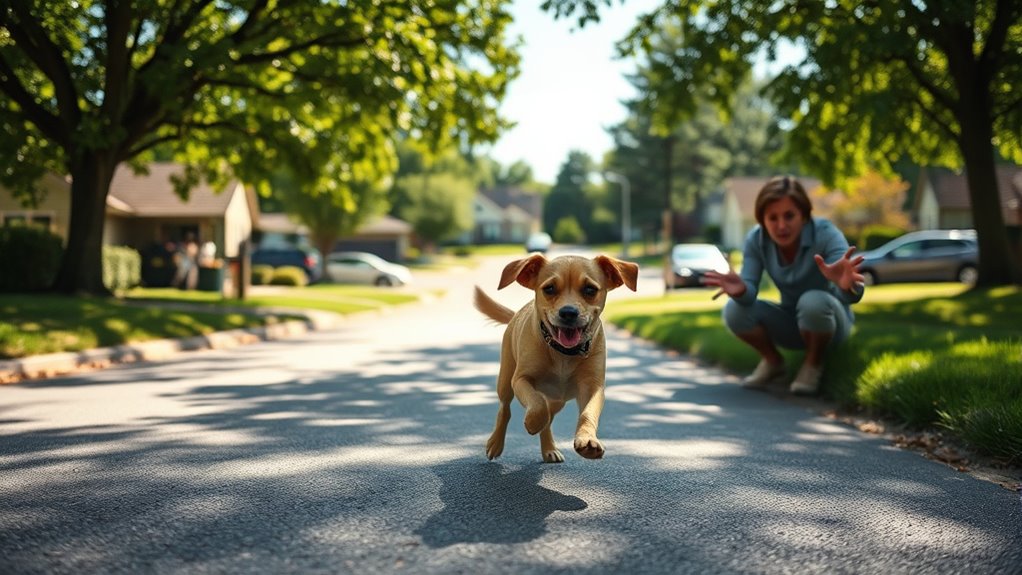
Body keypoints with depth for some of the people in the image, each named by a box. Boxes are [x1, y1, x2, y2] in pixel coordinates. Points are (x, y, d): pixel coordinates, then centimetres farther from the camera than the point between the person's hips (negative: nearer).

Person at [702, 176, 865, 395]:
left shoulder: (825, 234, -26)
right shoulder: (756, 239, -16)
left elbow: (851, 295, -38)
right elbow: (750, 292, -23)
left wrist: (847, 285, -64)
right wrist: (740, 290, -48)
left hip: (828, 321, -3)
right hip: (792, 322, 3)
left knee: (813, 301, -36)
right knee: (735, 311, -22)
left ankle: (813, 363, -6)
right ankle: (772, 361, 7)